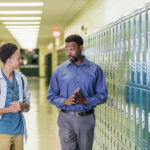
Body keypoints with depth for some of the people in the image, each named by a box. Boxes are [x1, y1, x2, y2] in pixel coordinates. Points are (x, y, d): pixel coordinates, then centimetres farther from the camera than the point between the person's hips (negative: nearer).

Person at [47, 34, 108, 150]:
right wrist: (66, 101, -15)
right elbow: (51, 96, 5)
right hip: (66, 119, 0)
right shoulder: (59, 71, 3)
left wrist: (85, 100, -16)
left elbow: (103, 95, 1)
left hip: (87, 119, 0)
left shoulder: (95, 70, 1)